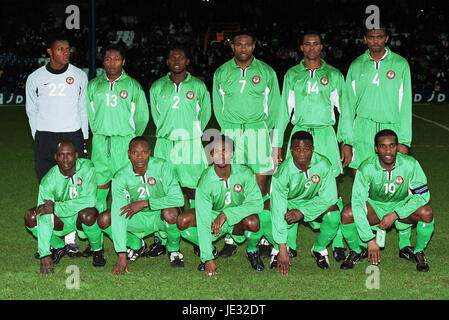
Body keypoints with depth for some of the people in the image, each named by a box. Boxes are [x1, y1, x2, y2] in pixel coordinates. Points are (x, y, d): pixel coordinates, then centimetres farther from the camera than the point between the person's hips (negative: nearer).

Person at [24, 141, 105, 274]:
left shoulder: (87, 168, -21)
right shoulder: (48, 181, -20)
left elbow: (89, 201, -30)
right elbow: (44, 220, -26)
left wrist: (55, 208, -31)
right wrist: (45, 256, -34)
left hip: (83, 218, -2)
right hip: (62, 222, 2)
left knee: (87, 214, -36)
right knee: (30, 218, -19)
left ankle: (97, 250, -6)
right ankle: (59, 247, 7)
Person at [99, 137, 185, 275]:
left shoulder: (161, 166, -21)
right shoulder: (120, 177, -19)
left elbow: (178, 199, -27)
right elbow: (118, 216, -25)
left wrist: (145, 203, -32)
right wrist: (122, 255, -32)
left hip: (160, 216, -2)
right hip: (137, 219, 2)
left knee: (171, 213, -36)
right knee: (104, 220, -19)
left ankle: (173, 250, -5)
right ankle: (136, 245, 8)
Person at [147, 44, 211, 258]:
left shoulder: (198, 86, 6)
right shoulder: (157, 87, 10)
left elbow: (205, 114, 13)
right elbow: (155, 114, 17)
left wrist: (193, 134, 10)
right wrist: (166, 133, 11)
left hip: (191, 144, -1)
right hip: (164, 144, 2)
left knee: (193, 190, -2)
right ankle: (160, 240, 3)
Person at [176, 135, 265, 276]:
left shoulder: (245, 173, -20)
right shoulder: (205, 181, -22)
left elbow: (257, 203, -23)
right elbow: (203, 222, -25)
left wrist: (226, 214, -33)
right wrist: (208, 259, -30)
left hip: (238, 219, -1)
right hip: (214, 216, 1)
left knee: (253, 222, -36)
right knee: (183, 221, -24)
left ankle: (252, 251, 0)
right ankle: (210, 250, 5)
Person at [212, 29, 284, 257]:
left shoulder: (266, 73, 7)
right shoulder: (221, 73, 9)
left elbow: (275, 110, 8)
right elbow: (218, 108, 13)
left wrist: (277, 143, 3)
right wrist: (228, 133, 3)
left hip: (259, 133, -1)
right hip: (230, 133, 1)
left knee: (260, 187, -4)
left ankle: (264, 239, 2)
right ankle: (230, 240, 2)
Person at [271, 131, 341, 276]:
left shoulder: (323, 165, -25)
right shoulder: (283, 173, -29)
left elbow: (329, 197, -17)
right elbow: (278, 211, -30)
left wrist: (303, 212, -29)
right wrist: (282, 250, -33)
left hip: (314, 202, 1)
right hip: (289, 203, -1)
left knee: (333, 215, -30)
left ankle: (319, 249, 0)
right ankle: (278, 250, 5)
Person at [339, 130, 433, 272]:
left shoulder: (410, 164, -21)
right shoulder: (366, 168, -24)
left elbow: (423, 194, -17)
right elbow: (357, 203, -27)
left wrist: (395, 215, -27)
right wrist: (370, 239, -32)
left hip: (402, 205, 0)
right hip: (374, 205, 0)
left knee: (426, 212, -30)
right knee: (347, 214, -28)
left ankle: (418, 252, -2)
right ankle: (356, 251, 2)